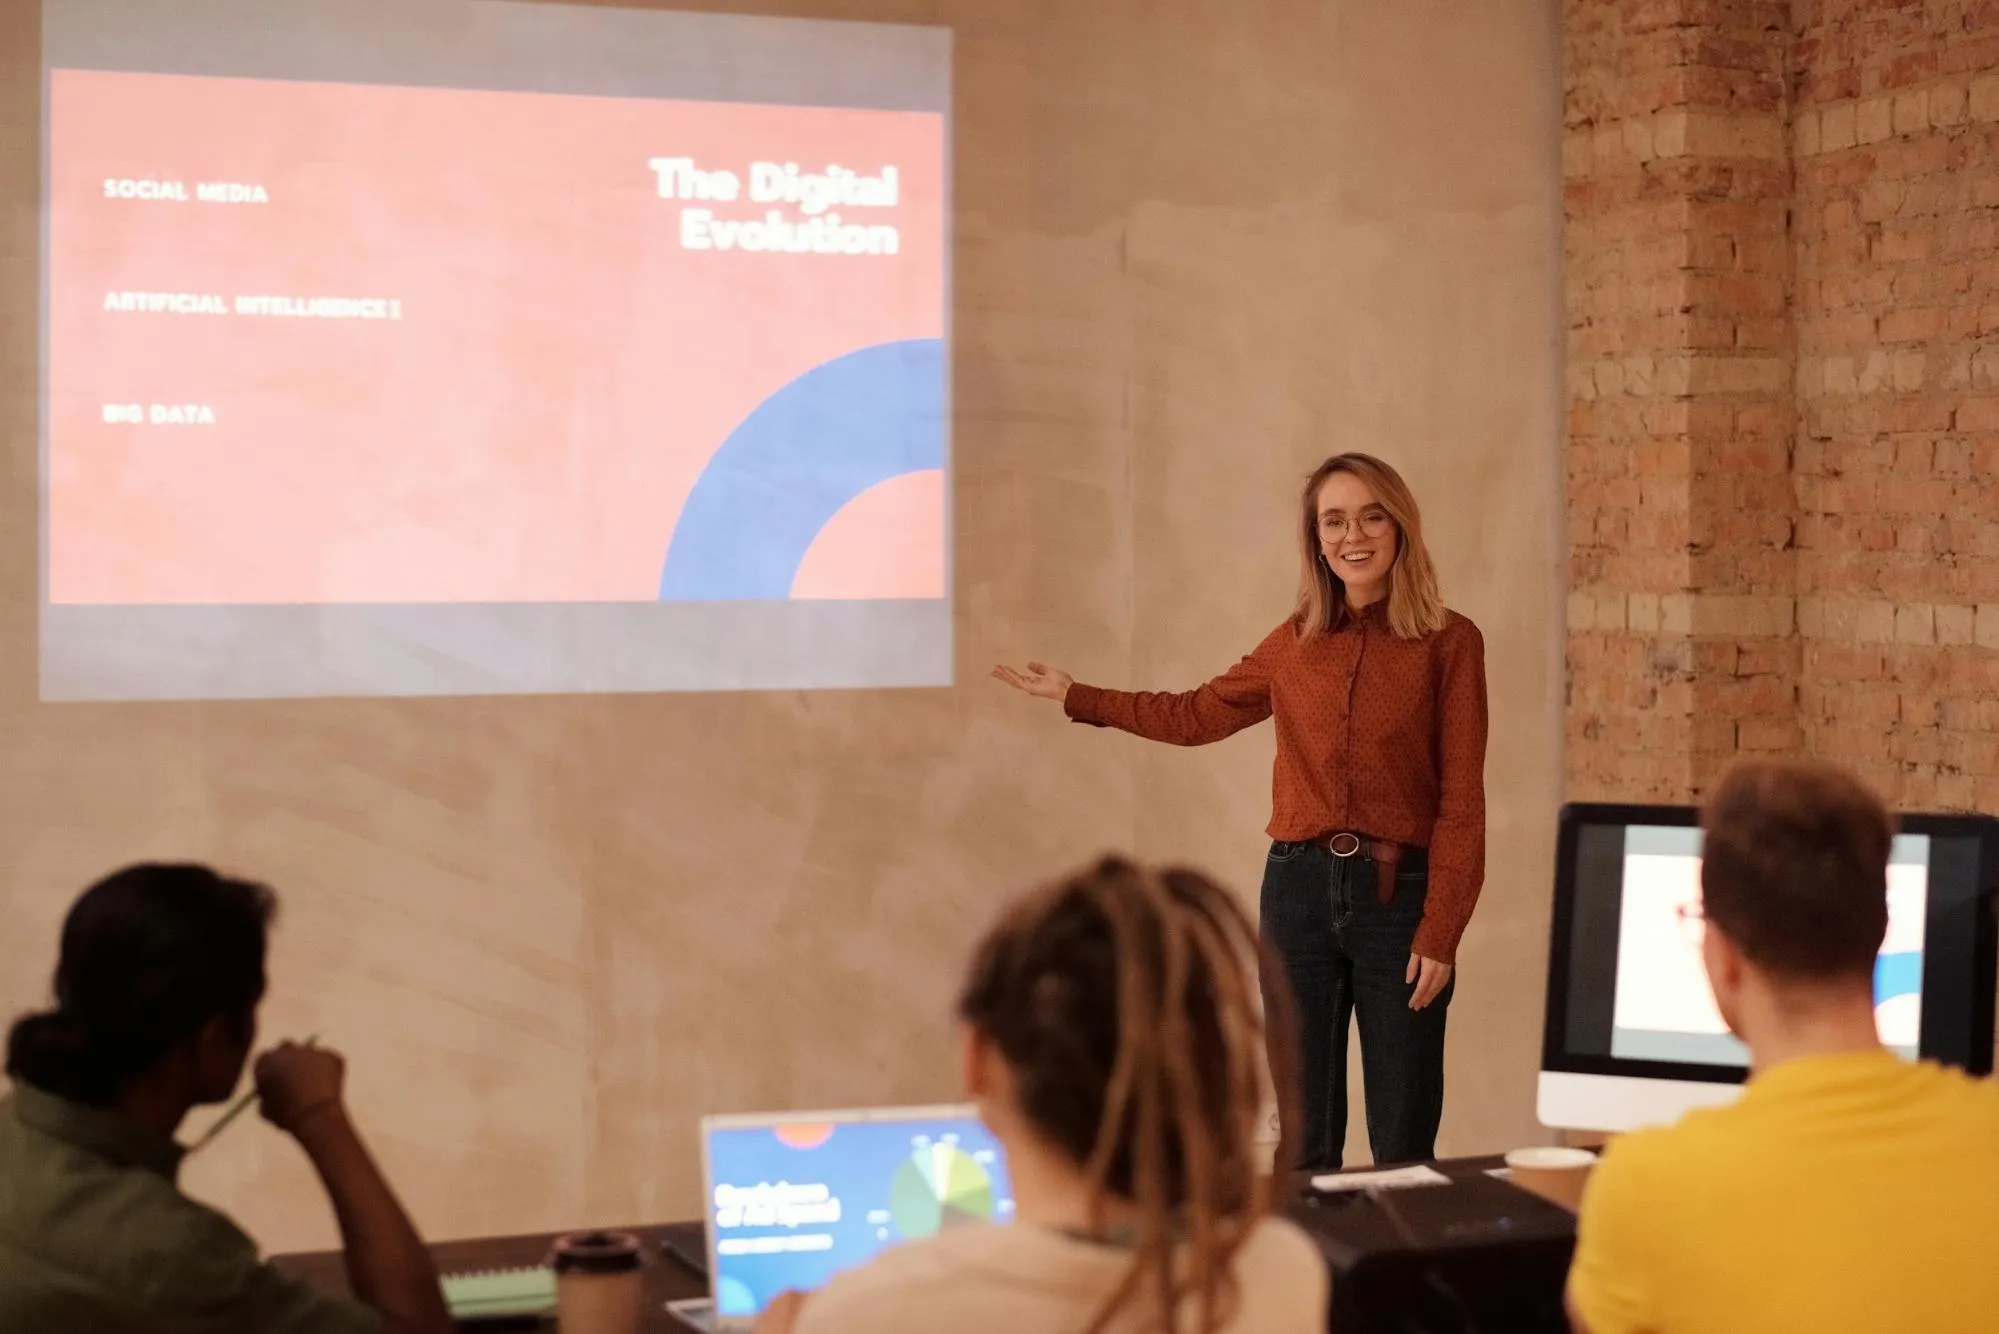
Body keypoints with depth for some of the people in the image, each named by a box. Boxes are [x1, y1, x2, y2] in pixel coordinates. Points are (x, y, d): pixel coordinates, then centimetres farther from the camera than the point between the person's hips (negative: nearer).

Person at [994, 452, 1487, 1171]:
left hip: (1398, 894, -3)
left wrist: (1440, 935, -11)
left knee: (1403, 1150, 2)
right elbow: (1197, 715, 23)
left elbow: (1462, 804, -6)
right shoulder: (1294, 642, 8)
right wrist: (1075, 696, 23)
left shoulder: (1449, 643, -4)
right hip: (1299, 887, 4)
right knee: (1304, 1143, 10)